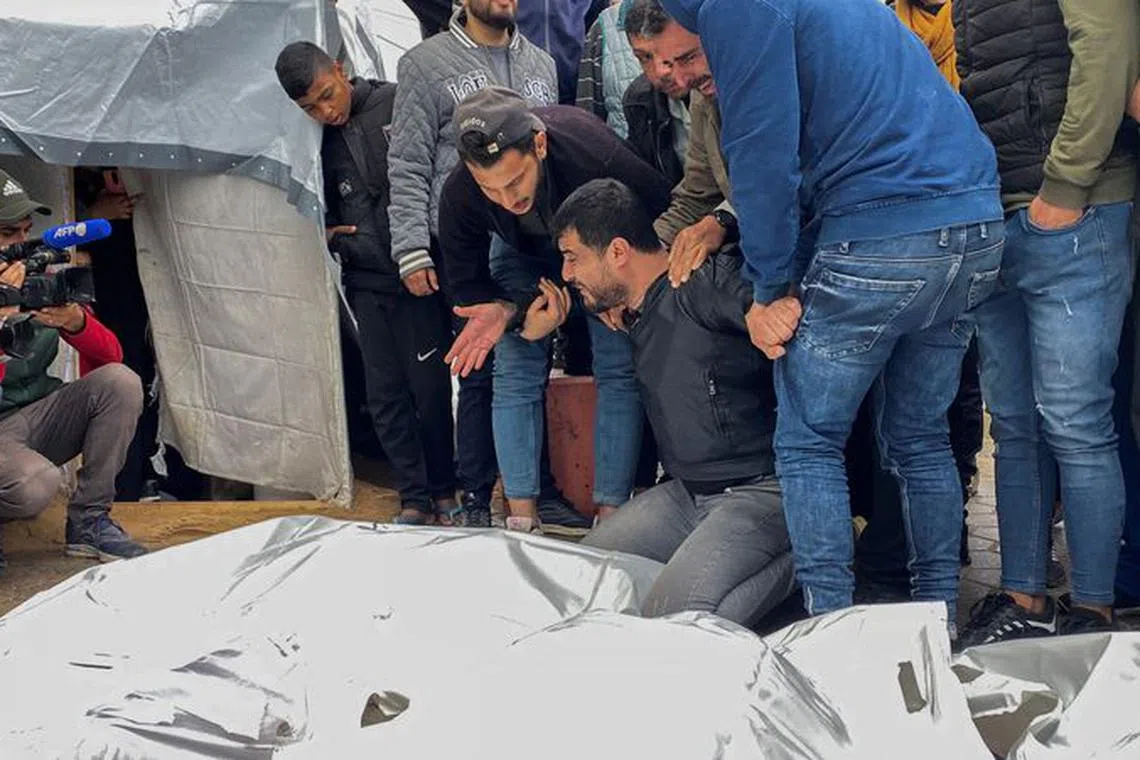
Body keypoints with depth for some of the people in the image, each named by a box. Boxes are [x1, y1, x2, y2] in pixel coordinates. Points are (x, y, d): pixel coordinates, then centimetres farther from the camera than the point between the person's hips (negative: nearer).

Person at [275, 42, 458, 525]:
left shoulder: (397, 104, -4)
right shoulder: (317, 142, 9)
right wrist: (328, 233, 3)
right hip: (367, 283, 4)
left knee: (429, 387, -2)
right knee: (384, 395, 5)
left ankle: (445, 492, 15)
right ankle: (414, 499, 15)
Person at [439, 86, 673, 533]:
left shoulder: (597, 156, -44)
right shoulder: (458, 196, -34)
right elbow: (466, 282, -16)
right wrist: (504, 309, -38)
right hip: (525, 258, 2)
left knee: (618, 371, -10)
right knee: (515, 373, -8)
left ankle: (610, 517, -6)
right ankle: (521, 521, -3)